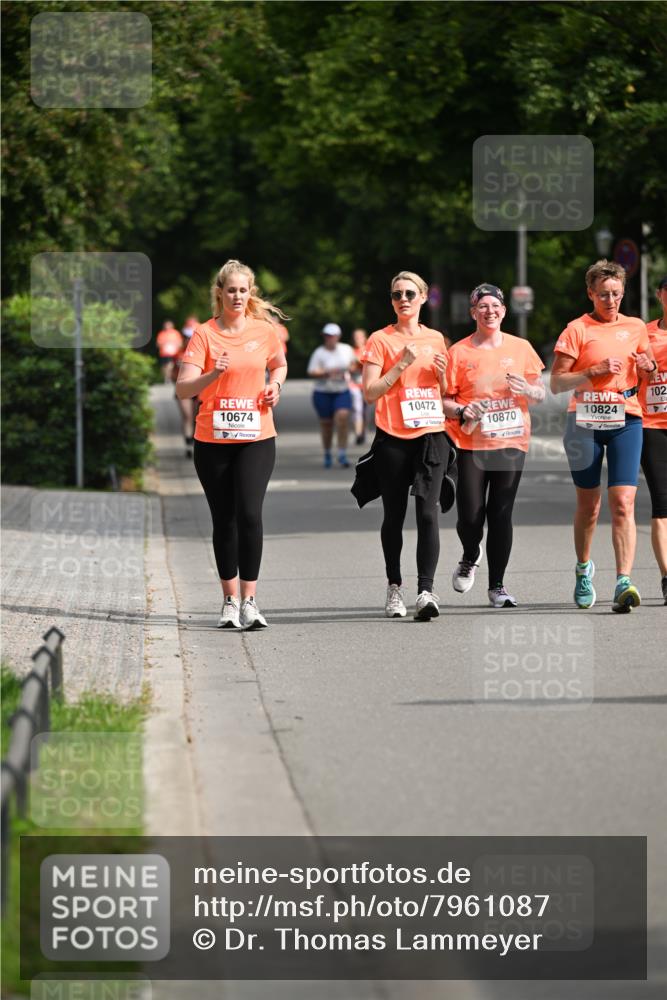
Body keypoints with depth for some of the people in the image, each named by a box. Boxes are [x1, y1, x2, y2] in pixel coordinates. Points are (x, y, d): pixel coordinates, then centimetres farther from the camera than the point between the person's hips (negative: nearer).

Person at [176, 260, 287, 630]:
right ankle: (230, 600, 17)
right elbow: (183, 389, -10)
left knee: (250, 514, -14)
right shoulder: (204, 334, -4)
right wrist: (214, 373, -27)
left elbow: (279, 364, 25)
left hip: (256, 437, 0)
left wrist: (275, 385, 4)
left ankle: (249, 600, -11)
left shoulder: (264, 330, 4)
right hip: (212, 441, 0)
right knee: (224, 520, 6)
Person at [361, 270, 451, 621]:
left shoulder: (435, 339, 12)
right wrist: (402, 364, -13)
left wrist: (443, 375, 1)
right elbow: (370, 392, -7)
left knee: (427, 512, -12)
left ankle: (425, 590, -18)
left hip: (431, 435, 2)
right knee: (394, 515, 7)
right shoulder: (380, 340, 1)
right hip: (393, 438, -2)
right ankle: (394, 587, 22)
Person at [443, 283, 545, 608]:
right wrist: (462, 411, -17)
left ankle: (497, 586, 6)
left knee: (501, 515, -2)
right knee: (470, 516, -6)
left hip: (511, 443, 1)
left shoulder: (520, 348, 8)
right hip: (471, 444, -1)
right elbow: (444, 399, 3)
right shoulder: (459, 352, 1)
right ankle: (470, 557, 28)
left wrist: (526, 389, -9)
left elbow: (541, 393, 13)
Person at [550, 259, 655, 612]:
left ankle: (624, 583, -19)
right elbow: (556, 383, -4)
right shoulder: (577, 329, -1)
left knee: (623, 503, -12)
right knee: (588, 504, 9)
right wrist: (595, 371, -16)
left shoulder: (635, 328, 10)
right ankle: (583, 568, 34)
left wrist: (648, 365, 2)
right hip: (585, 420, -1)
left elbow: (646, 364, 26)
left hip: (626, 420, 1)